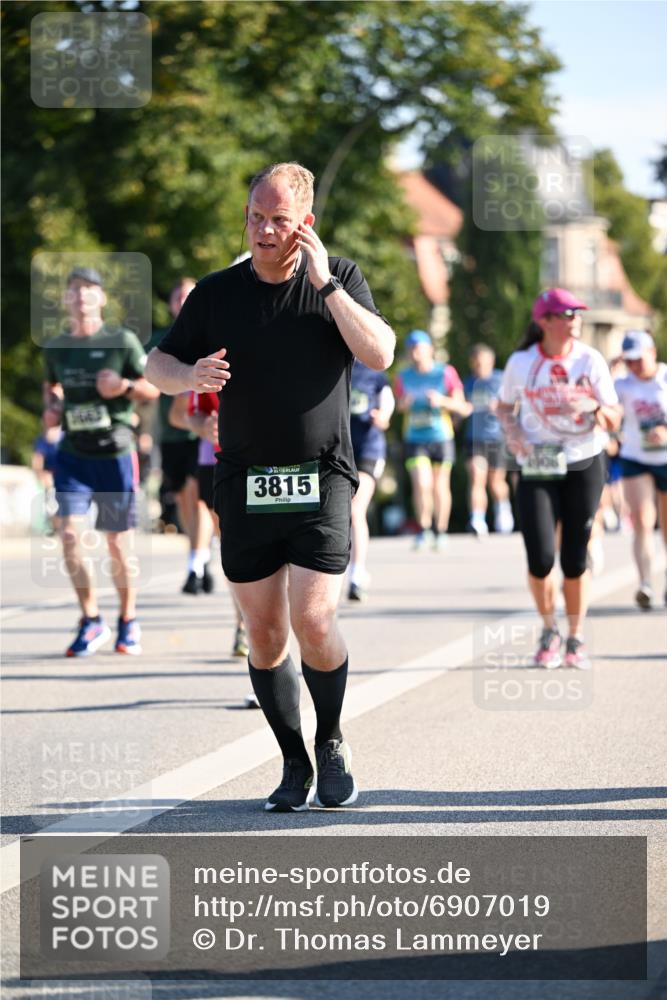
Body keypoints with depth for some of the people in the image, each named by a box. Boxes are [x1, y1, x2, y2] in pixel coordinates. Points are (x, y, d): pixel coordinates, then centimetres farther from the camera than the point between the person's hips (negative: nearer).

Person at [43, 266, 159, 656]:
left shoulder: (123, 341, -4)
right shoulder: (56, 348, 7)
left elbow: (153, 388, 1)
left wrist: (125, 386, -19)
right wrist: (52, 407, 4)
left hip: (115, 453, -3)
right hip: (73, 453, 3)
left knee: (117, 541, 4)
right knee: (69, 533, -11)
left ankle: (129, 622, 22)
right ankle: (92, 621, 3)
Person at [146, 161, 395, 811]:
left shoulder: (339, 278, 2)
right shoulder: (217, 293, 6)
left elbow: (379, 354, -11)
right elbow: (156, 365, 11)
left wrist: (324, 283, -17)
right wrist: (191, 375, -12)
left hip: (321, 482, -2)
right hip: (244, 484, 2)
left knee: (313, 620, -14)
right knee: (263, 633, 3)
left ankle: (332, 742, 10)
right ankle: (294, 766, 16)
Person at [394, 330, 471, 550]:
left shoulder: (446, 373, -3)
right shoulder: (404, 377, 4)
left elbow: (462, 407, -3)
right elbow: (400, 404, 16)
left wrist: (443, 401, -21)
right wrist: (404, 404, -8)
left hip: (441, 437, -1)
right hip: (415, 439, 1)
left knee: (440, 486, 7)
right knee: (421, 484, -15)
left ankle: (440, 531, 23)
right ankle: (423, 528, 2)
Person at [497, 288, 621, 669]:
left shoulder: (590, 360, -5)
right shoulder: (522, 362, -4)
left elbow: (614, 420, -3)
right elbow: (505, 406, 13)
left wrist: (593, 407, -24)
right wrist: (513, 434, -7)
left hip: (585, 465, 0)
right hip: (537, 467, 0)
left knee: (575, 559, 1)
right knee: (541, 559, -10)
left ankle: (576, 639, 18)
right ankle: (549, 630, 16)